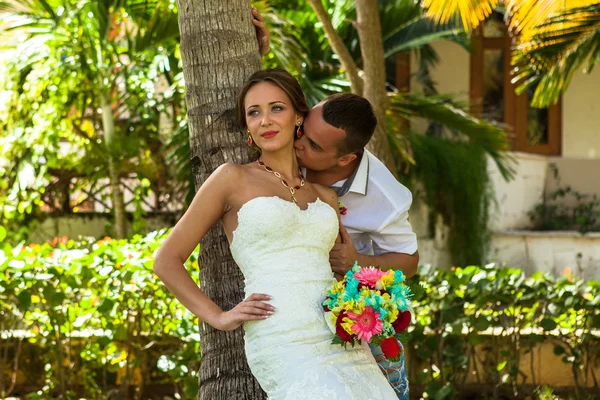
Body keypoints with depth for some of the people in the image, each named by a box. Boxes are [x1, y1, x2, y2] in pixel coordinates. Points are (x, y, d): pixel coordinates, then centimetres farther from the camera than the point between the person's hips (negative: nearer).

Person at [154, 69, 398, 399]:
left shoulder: (325, 196, 19)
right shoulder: (232, 179, 7)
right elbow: (167, 261, 7)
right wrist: (219, 318, -2)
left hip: (343, 344, 5)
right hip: (284, 344, -5)